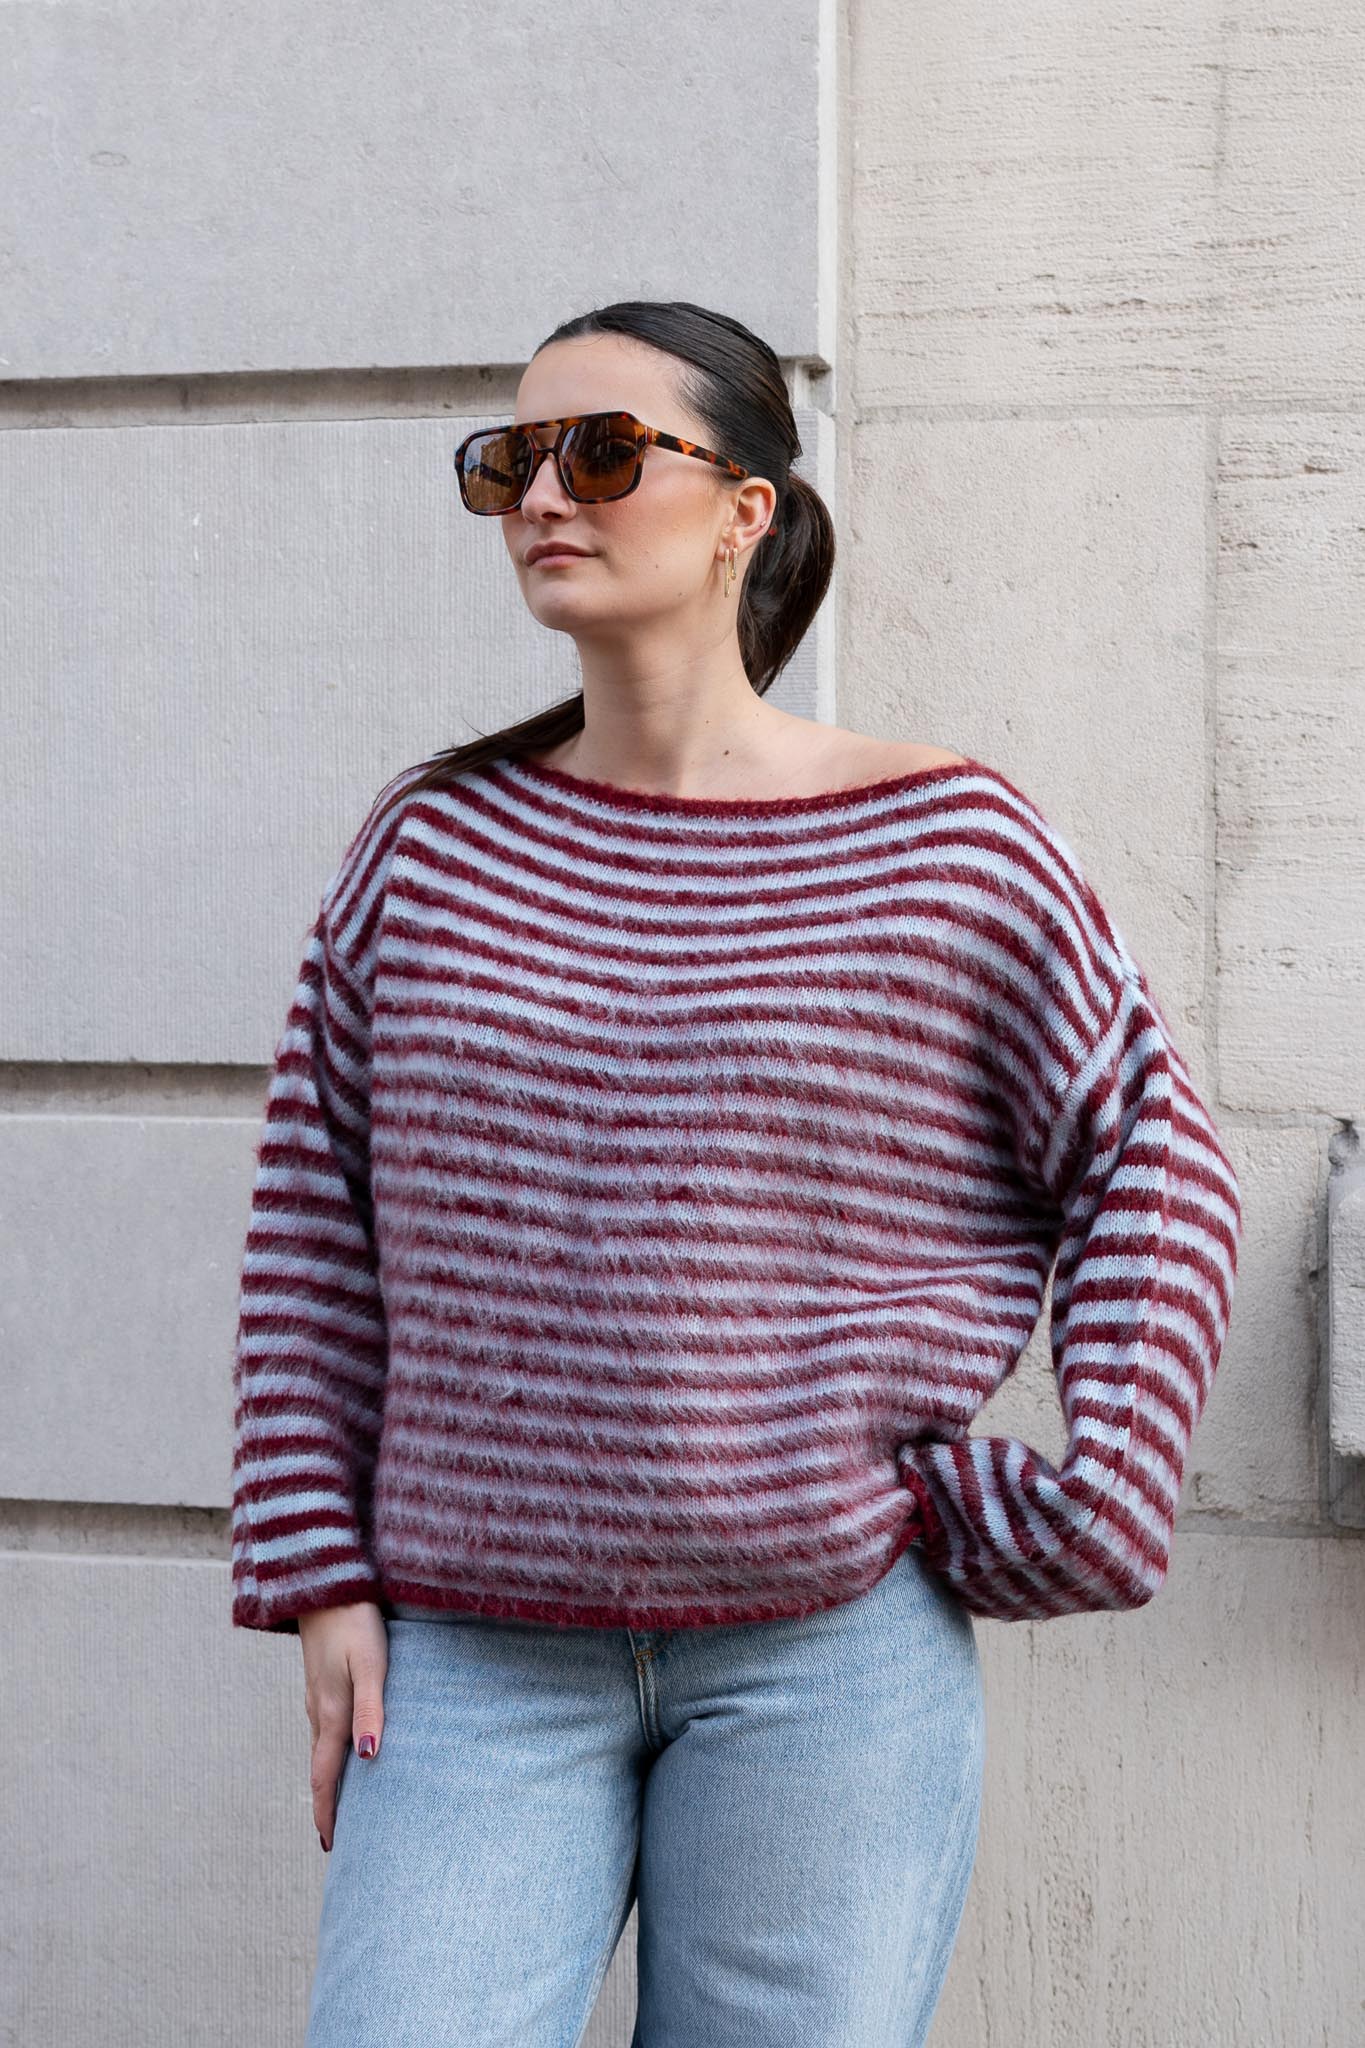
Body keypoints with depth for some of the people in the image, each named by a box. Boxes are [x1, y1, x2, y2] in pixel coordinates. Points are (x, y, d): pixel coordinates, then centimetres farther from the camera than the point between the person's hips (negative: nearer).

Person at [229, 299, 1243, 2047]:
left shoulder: (941, 845, -1)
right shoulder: (435, 841, 5)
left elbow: (1154, 1175, 6)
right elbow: (313, 1218, 8)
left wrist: (1090, 1498, -3)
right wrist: (322, 1575, 3)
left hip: (830, 1651, -1)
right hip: (475, 1648, 2)